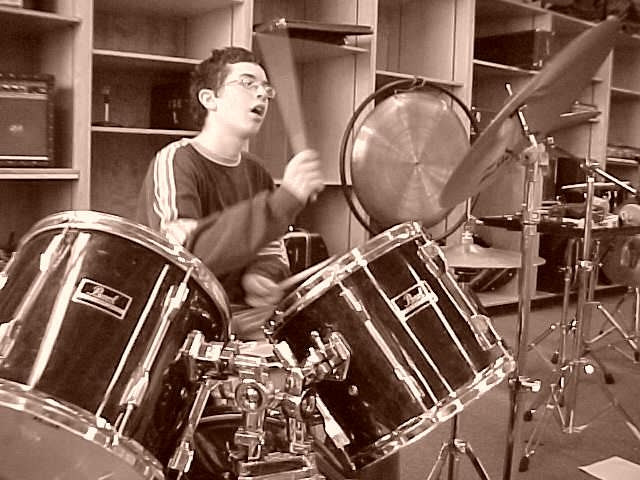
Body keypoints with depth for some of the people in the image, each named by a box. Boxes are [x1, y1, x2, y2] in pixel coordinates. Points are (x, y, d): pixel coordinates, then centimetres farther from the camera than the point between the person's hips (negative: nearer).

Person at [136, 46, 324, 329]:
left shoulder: (255, 171, 9)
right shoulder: (174, 162, -14)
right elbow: (184, 255, -31)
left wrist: (261, 276, -9)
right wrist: (284, 200, -38)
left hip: (240, 315, 5)